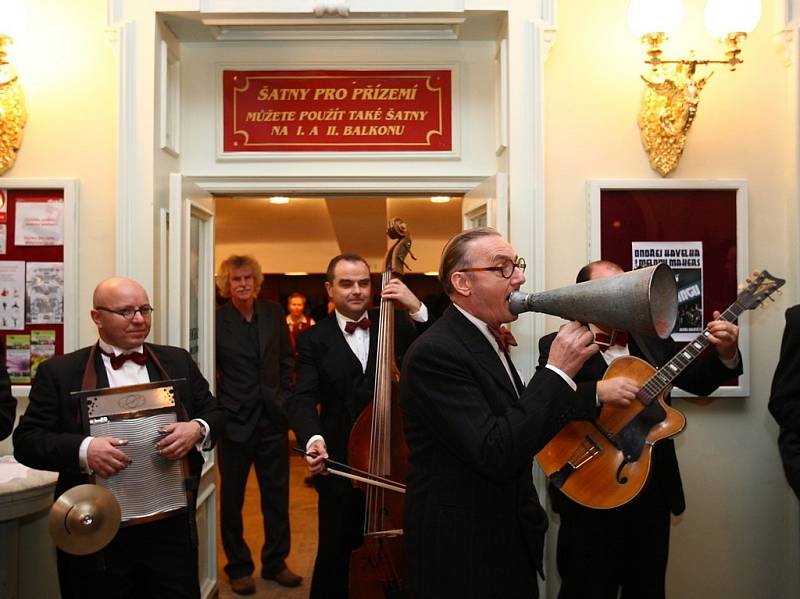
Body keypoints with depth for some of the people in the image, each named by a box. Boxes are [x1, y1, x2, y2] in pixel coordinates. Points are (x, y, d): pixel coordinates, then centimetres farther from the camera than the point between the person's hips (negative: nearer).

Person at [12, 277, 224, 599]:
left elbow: (213, 412, 10)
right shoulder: (59, 371, 0)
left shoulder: (178, 361, 8)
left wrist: (197, 429, -13)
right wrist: (82, 450, -23)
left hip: (171, 523, 2)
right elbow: (27, 440, -4)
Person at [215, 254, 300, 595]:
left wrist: (285, 399, 5)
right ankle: (238, 567, 28)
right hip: (235, 423, -3)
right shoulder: (216, 320, -10)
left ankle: (275, 563, 29)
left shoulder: (274, 313, 2)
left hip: (272, 421, 4)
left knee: (277, 496, 13)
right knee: (232, 499, 11)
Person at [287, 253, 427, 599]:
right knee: (335, 557, 7)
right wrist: (313, 438, -32)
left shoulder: (395, 325, 3)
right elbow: (303, 398, -12)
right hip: (341, 467, -1)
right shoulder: (314, 339, 1)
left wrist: (417, 309, -20)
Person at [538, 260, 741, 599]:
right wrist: (597, 391, -31)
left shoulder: (652, 339, 9)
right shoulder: (557, 345, -7)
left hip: (654, 490, 5)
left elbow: (698, 382, 9)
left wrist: (725, 354, -9)